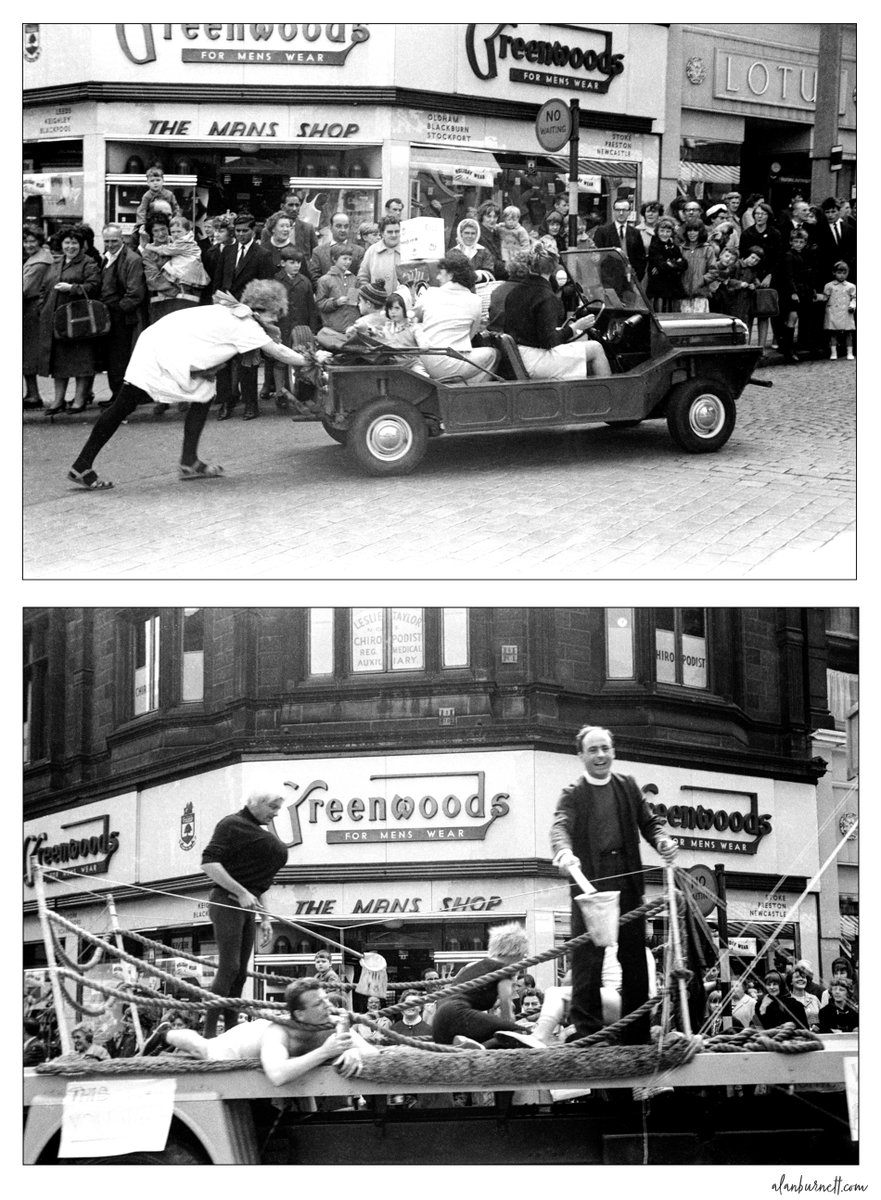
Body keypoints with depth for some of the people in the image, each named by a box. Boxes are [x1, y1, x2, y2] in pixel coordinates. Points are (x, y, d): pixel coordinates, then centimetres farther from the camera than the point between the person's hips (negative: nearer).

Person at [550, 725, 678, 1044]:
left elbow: (648, 821, 14)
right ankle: (587, 1034, -7)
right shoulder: (573, 796, 4)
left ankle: (637, 1035, 12)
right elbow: (560, 826, -13)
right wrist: (564, 851, -36)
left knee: (634, 958, 5)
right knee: (587, 960, -9)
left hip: (627, 882, 4)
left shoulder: (628, 786, 16)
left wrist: (661, 840, -9)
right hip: (590, 884, -3)